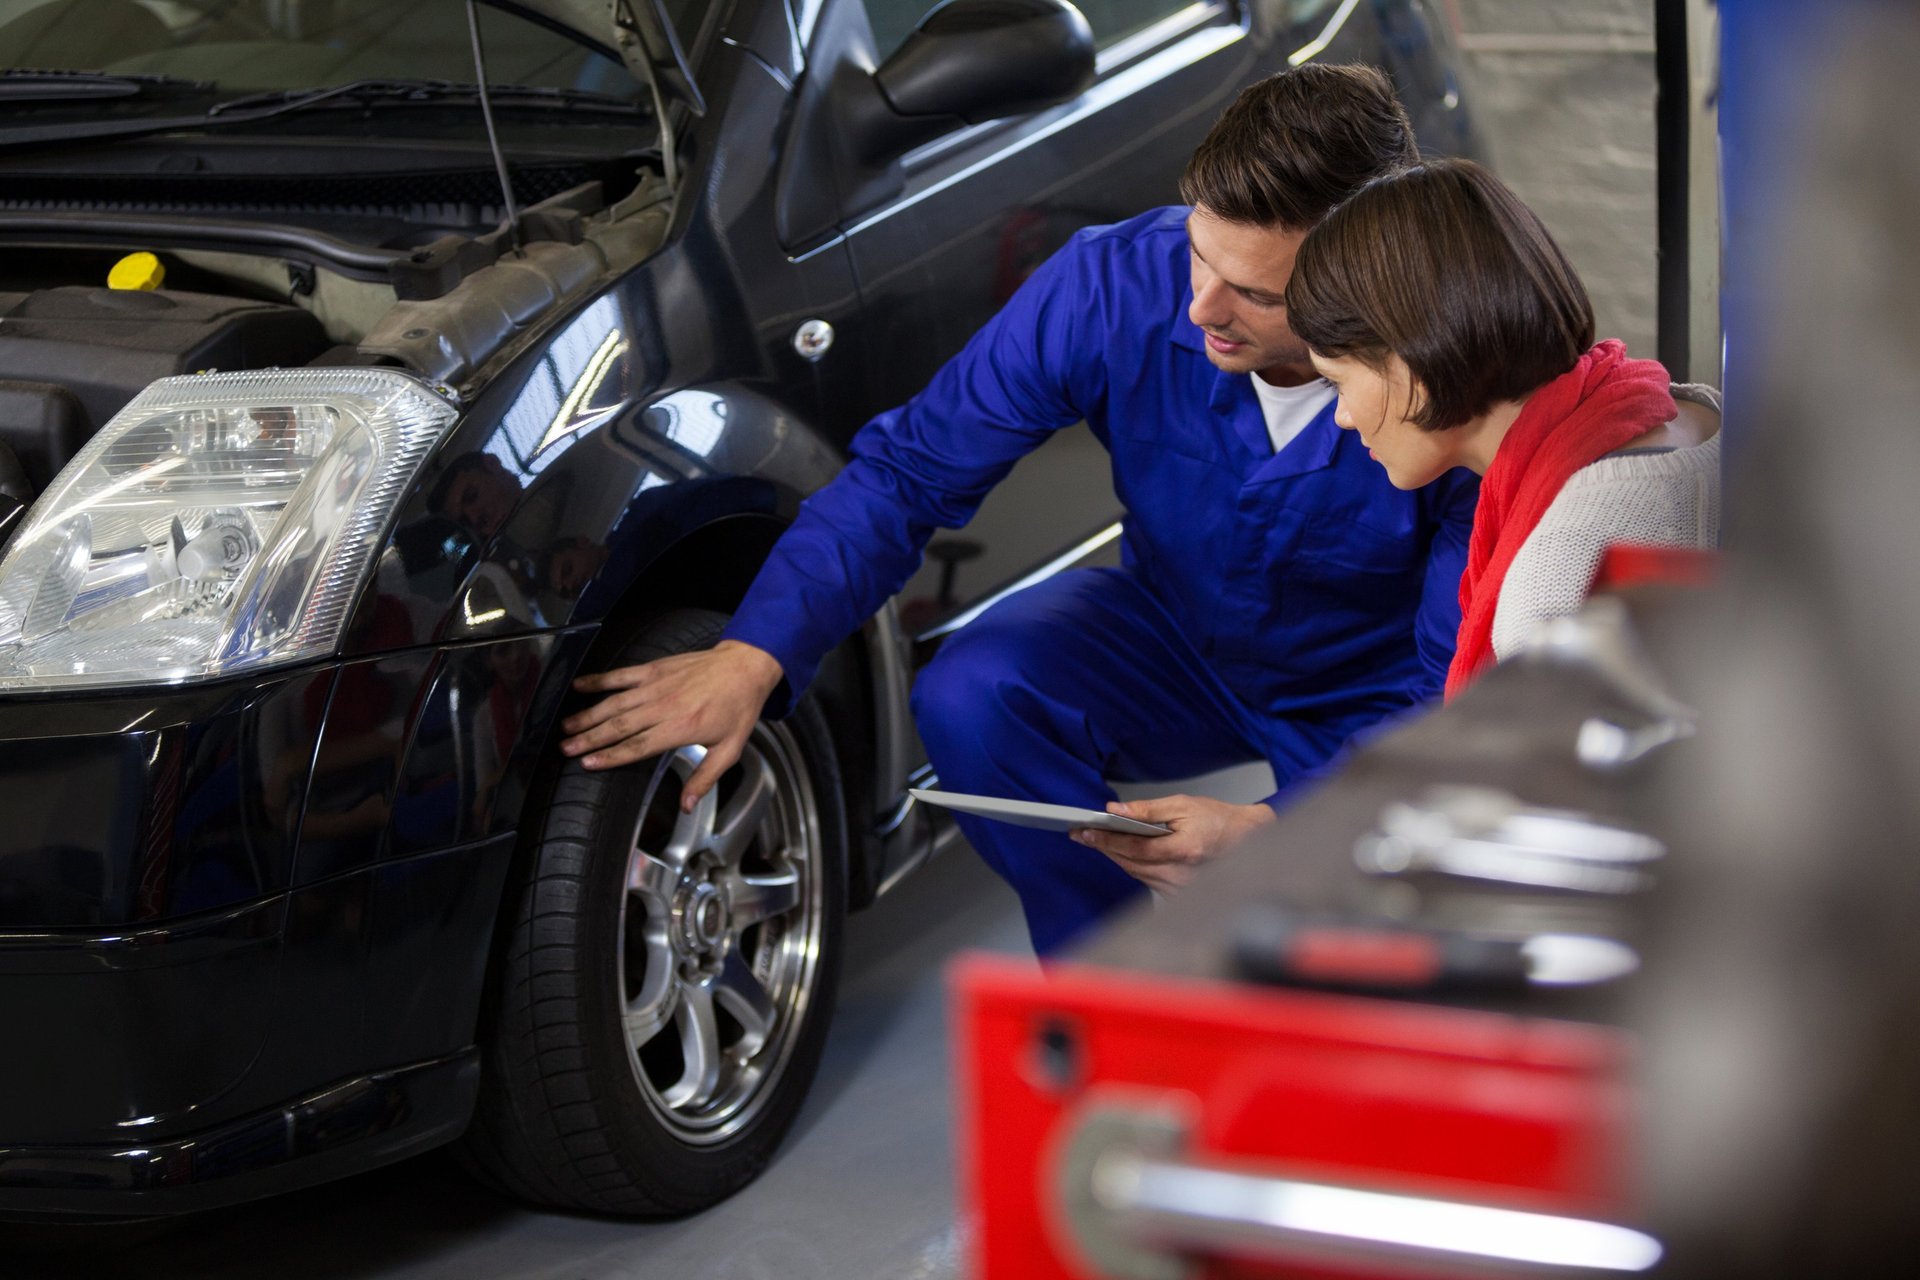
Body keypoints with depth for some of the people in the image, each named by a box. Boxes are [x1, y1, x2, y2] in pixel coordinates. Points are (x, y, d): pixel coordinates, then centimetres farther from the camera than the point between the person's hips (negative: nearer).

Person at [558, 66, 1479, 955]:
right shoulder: (1117, 283, -25)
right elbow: (909, 471, -19)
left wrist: (1278, 829, -41)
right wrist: (754, 655, -33)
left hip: (1373, 698, -3)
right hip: (1172, 636, 3)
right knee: (968, 698, -27)